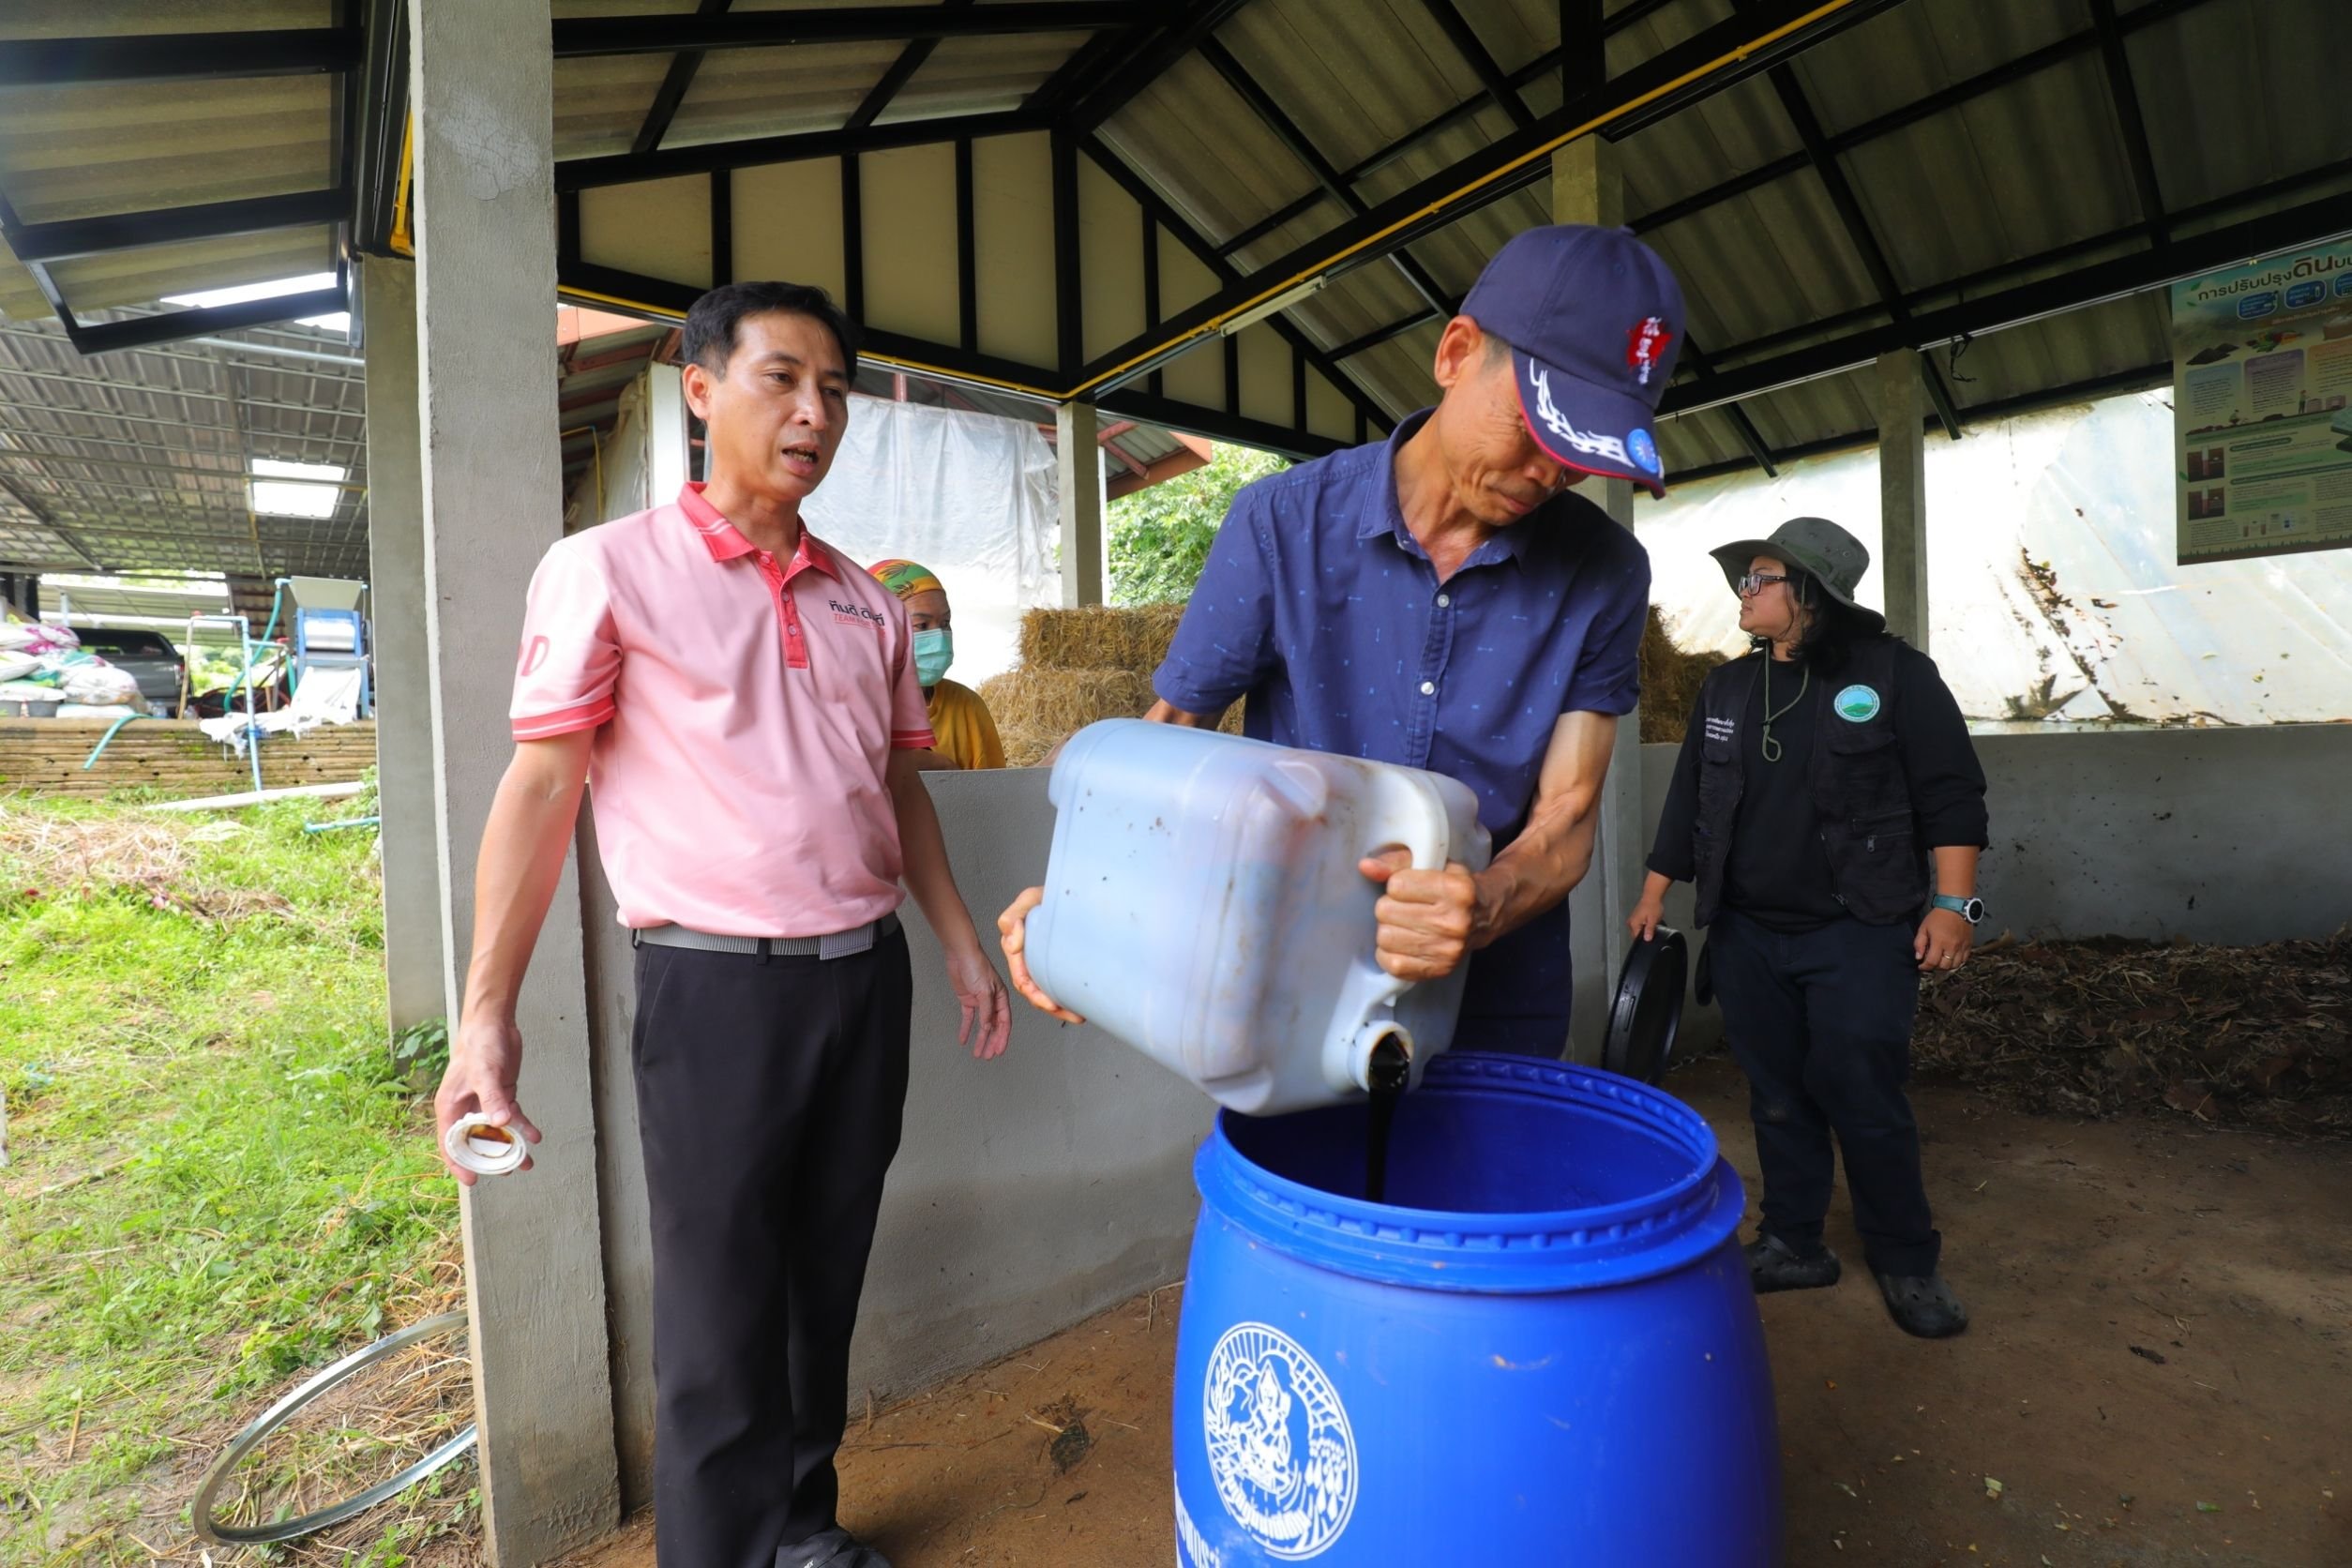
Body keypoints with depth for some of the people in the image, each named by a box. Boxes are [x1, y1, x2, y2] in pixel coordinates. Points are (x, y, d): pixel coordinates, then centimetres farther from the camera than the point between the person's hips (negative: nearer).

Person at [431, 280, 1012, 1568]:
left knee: (826, 1284, 17)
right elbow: (539, 789, -5)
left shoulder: (866, 603, 11)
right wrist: (487, 1013, -10)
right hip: (716, 982, -5)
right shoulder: (608, 569, -3)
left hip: (866, 975, 5)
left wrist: (963, 949, 13)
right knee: (719, 1312, 7)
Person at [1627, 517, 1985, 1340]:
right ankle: (1792, 1243, 26)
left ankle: (1907, 1264, 21)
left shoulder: (1894, 673, -4)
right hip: (1746, 935, 4)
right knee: (1778, 1098, 11)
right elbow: (1688, 799, 13)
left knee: (1864, 1099, 0)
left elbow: (1951, 795, -4)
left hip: (1859, 933, -4)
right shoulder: (1726, 687, 9)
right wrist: (1655, 892, 12)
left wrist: (1952, 904, -10)